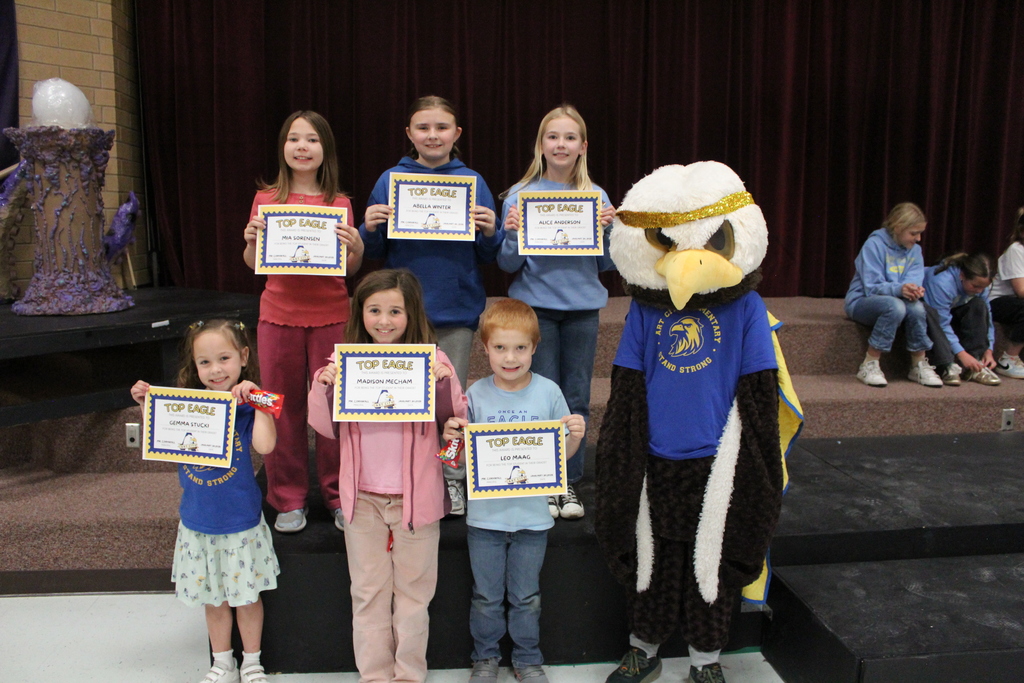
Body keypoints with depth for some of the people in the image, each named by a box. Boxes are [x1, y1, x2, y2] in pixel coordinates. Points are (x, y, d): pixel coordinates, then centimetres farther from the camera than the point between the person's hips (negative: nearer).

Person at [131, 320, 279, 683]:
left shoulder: (247, 405, -13)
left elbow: (265, 445, -30)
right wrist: (147, 407, -3)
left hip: (241, 522, -3)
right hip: (198, 522, 3)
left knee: (246, 595, 13)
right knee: (213, 598, 19)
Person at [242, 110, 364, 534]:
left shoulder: (339, 203, 4)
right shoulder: (267, 199, 5)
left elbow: (351, 270, 4)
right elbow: (253, 264, 6)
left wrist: (356, 248, -16)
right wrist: (250, 239, -14)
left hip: (331, 316, 0)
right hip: (279, 315, 1)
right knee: (284, 406, 6)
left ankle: (338, 495, 19)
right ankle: (289, 499, 21)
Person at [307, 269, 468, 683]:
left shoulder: (431, 360, -7)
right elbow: (327, 428, 3)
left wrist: (443, 383, -22)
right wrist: (325, 385, -14)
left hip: (416, 494, -2)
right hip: (363, 496, 2)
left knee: (413, 591, 13)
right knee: (367, 593, 15)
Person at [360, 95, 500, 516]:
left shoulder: (472, 182, 2)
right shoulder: (390, 181, 2)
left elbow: (487, 256, 5)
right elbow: (375, 251, 5)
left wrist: (490, 232, -15)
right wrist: (371, 228, -14)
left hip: (457, 306, 0)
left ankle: (452, 480, 24)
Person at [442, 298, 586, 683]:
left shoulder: (548, 392, -7)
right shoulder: (476, 394, -7)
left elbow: (561, 455, 1)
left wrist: (575, 437, -19)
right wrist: (451, 437, -21)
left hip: (531, 516, 0)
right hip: (484, 515, 0)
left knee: (526, 596, 16)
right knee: (486, 596, 15)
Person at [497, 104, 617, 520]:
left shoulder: (597, 197, 4)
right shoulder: (519, 196, -1)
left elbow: (608, 264, 7)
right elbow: (508, 265, 0)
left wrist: (609, 230, -10)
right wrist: (513, 233, -18)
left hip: (583, 307, 2)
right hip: (536, 306, -2)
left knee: (577, 396, 7)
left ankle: (570, 481, 21)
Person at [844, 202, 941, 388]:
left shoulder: (915, 250, 6)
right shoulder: (874, 245, -13)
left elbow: (914, 281, -6)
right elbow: (871, 287, -18)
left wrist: (914, 290, -31)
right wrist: (899, 289, -36)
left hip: (897, 301, 5)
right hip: (862, 302, -5)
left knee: (917, 307, -30)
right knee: (895, 306, -37)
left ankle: (919, 366, -13)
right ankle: (869, 365, -28)